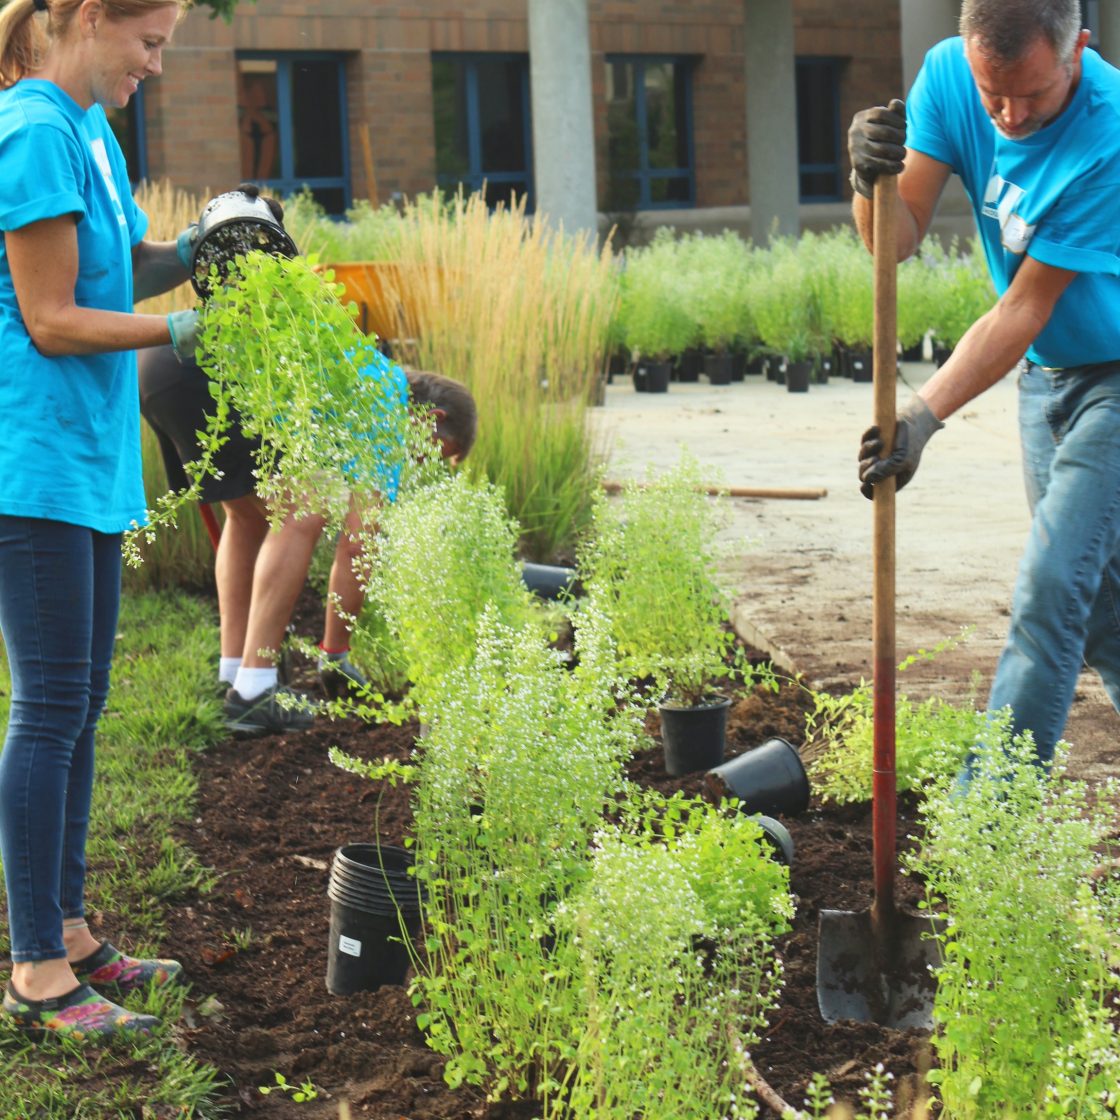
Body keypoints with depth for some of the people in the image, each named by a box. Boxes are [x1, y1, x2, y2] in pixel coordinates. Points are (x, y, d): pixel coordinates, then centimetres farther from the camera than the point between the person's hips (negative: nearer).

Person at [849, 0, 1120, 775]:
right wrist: (872, 180, -37)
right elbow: (896, 240, -15)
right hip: (1045, 372, 7)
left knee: (1051, 589, -13)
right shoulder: (949, 75, -12)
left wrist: (925, 416, -31)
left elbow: (1023, 310, -26)